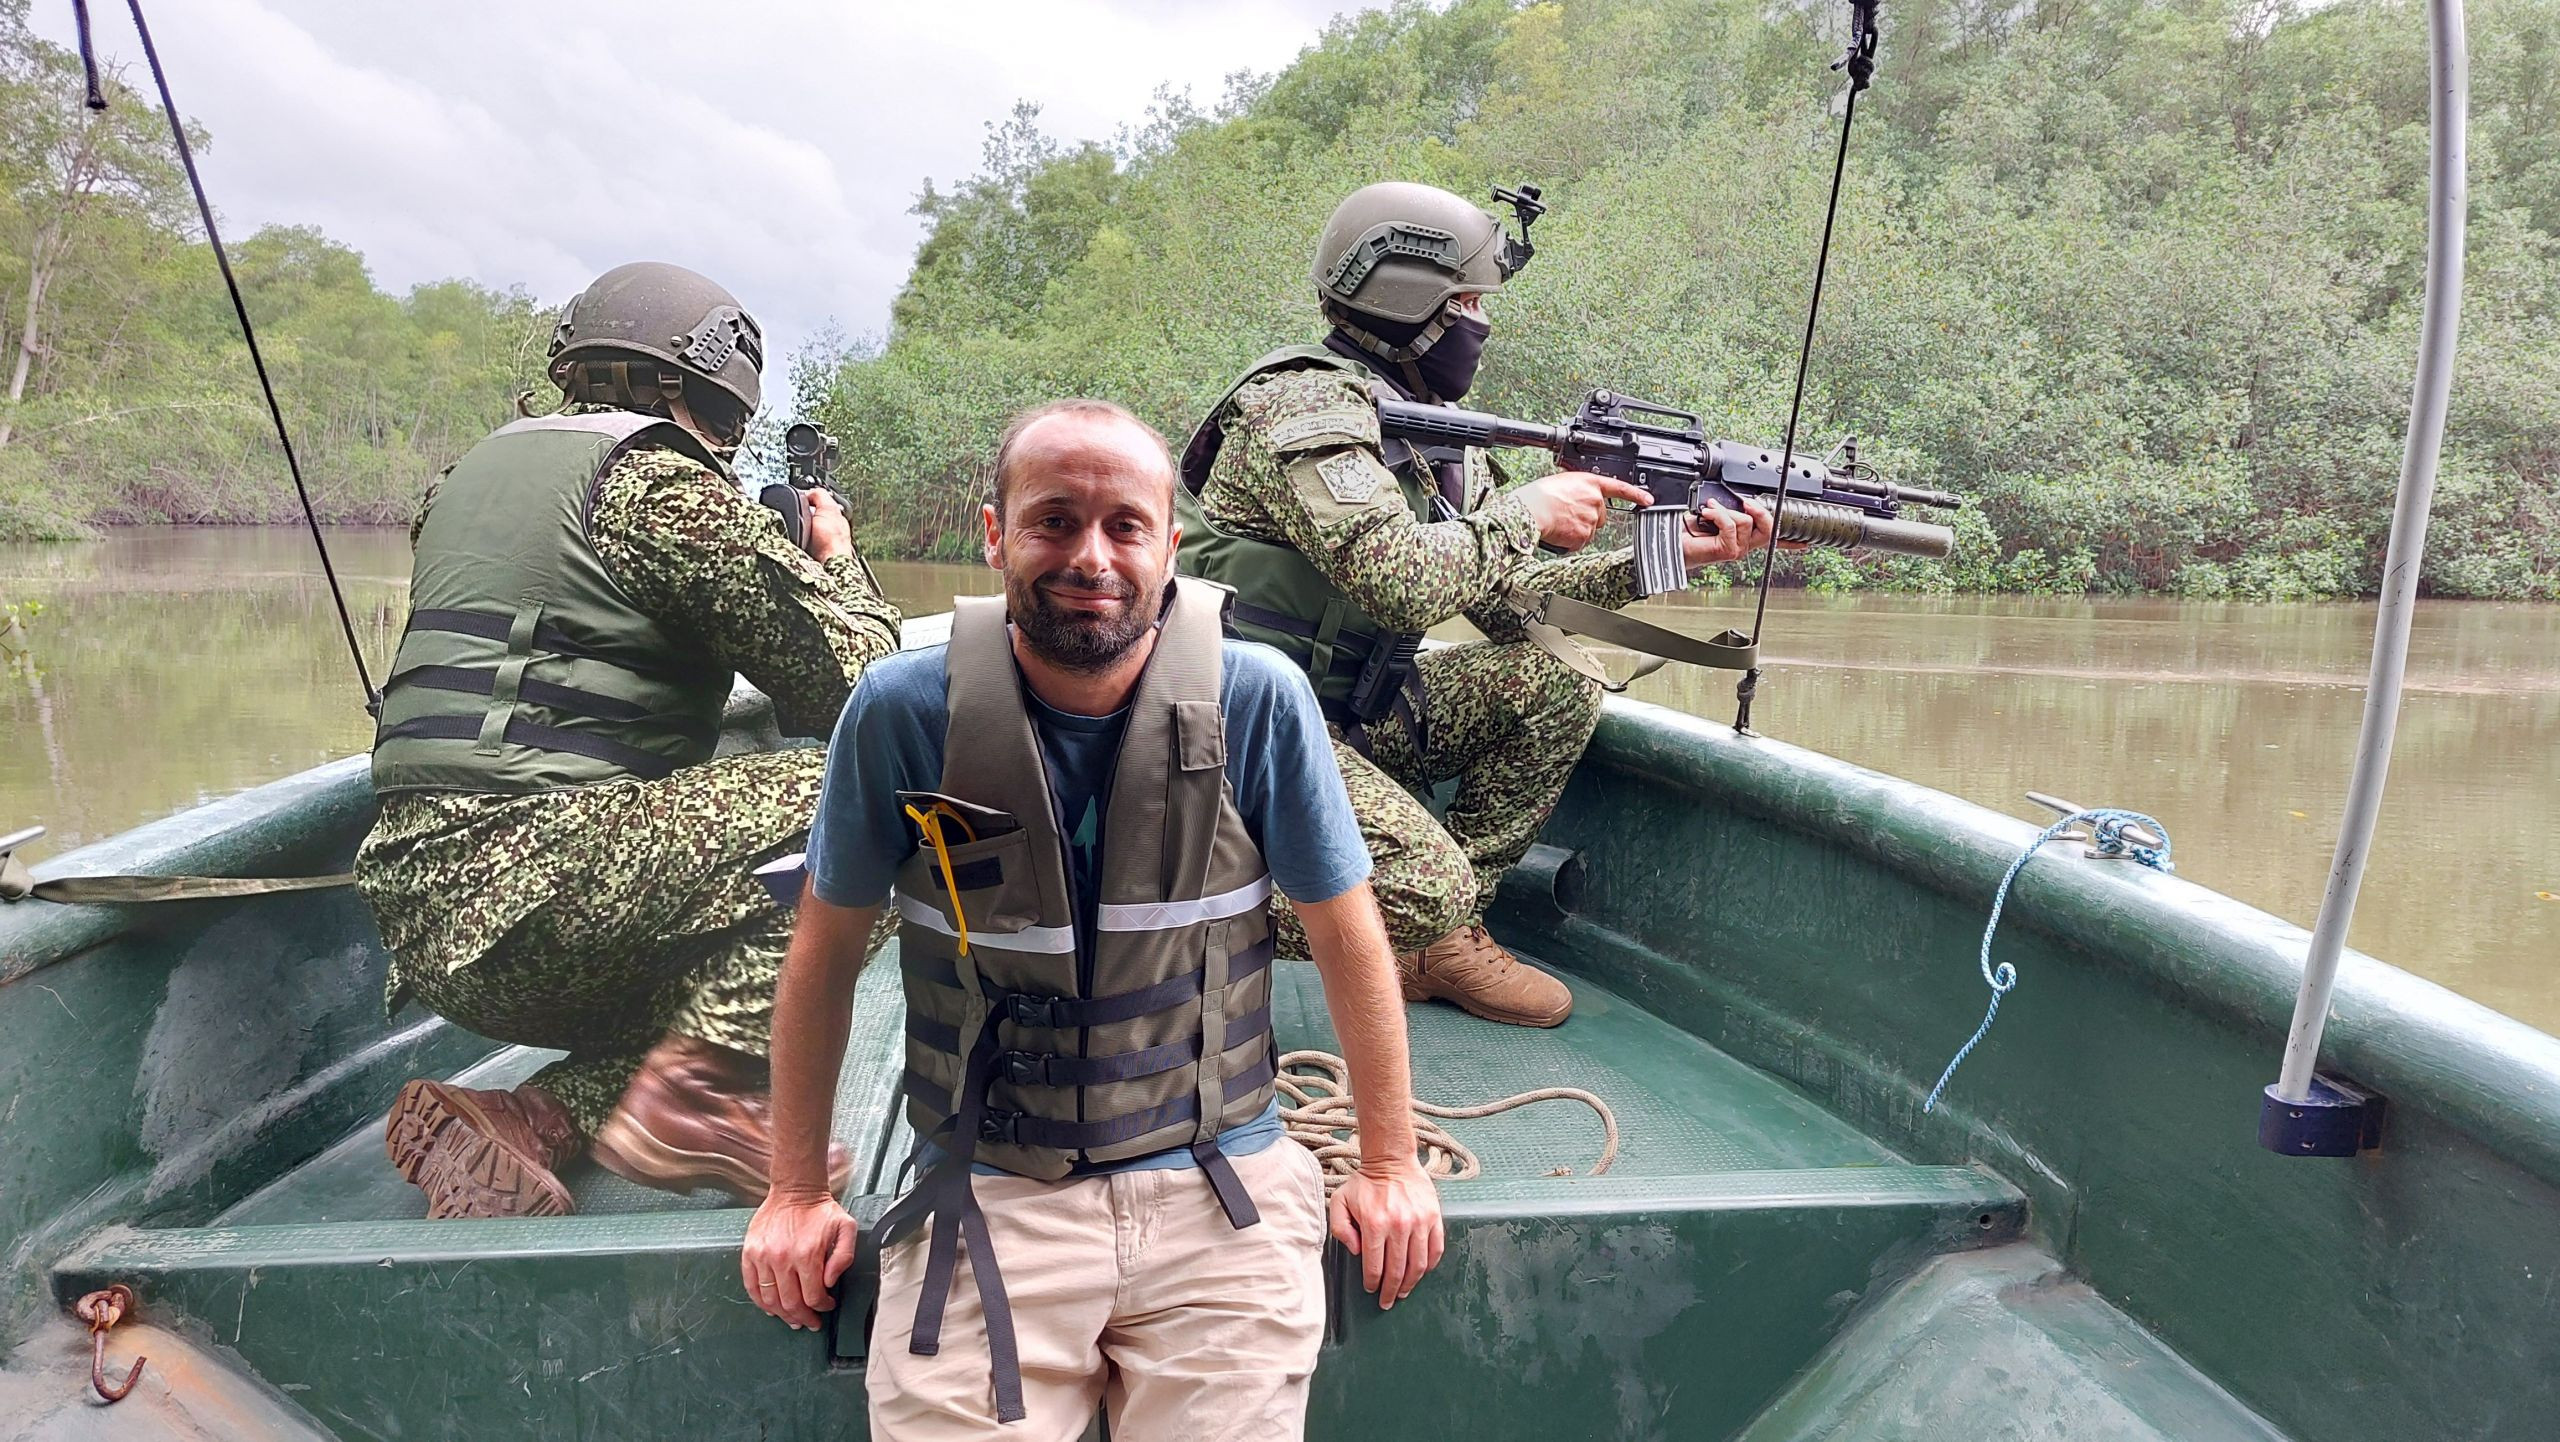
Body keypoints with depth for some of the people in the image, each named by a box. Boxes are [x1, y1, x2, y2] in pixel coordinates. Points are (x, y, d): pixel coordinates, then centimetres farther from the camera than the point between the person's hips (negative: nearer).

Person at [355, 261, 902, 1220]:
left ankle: (519, 1121, 5)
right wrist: (838, 562, 15)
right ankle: (695, 1088, -19)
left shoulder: (476, 470, 20)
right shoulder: (661, 483, -6)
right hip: (527, 879, -10)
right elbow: (859, 685, -6)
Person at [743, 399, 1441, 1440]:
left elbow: (1344, 932, 3)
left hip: (1216, 1185, 1)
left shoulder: (1258, 703, -9)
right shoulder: (903, 712, -8)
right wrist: (796, 1192, 9)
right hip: (985, 1197, 0)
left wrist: (1391, 1163, 8)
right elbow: (827, 951, 5)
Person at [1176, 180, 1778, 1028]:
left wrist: (1668, 555, 3)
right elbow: (1402, 582, -32)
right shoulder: (1308, 409, -18)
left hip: (1348, 709, 9)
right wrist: (1531, 511, -17)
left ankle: (1444, 939, 6)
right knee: (1425, 885, -26)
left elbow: (1508, 593, 11)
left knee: (1557, 687, -2)